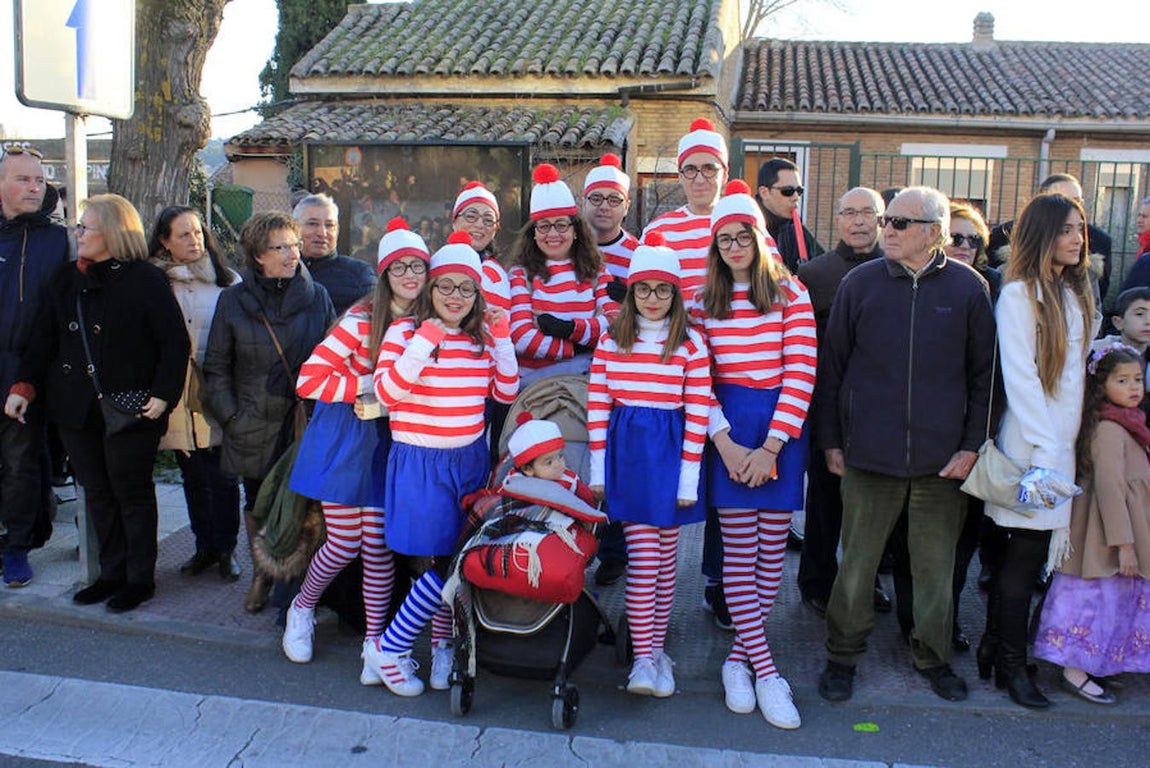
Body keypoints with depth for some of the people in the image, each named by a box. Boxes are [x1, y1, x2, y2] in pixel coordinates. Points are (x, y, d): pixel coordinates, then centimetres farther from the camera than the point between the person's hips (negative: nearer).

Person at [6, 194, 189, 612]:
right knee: (97, 495, 13)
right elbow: (44, 339, 14)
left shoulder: (146, 280, -7)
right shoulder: (65, 279, 11)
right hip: (76, 408, 6)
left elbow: (175, 343, -8)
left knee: (132, 493, 4)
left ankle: (140, 579, 17)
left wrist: (163, 394, -16)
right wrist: (24, 386, 3)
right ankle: (111, 574, 25)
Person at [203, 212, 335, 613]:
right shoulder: (234, 300, 1)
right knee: (257, 503, 15)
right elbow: (216, 366, 6)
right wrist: (230, 415, -1)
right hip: (254, 426, 1)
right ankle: (261, 573, 37)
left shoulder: (317, 297, 0)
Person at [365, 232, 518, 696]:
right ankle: (387, 650, 15)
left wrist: (502, 339, -1)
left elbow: (506, 394, 7)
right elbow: (386, 393, -17)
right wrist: (424, 342, -24)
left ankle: (445, 646, 28)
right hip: (420, 463, -5)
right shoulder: (405, 331, -6)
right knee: (438, 566, -4)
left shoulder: (481, 336, 8)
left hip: (470, 460, 5)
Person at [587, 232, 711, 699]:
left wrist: (689, 477, -7)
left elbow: (698, 414, -4)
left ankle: (656, 648, 22)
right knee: (642, 557, -3)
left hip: (670, 451, 0)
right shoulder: (611, 340, 3)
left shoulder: (691, 344, -2)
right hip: (626, 450, 0)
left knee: (665, 557, 8)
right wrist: (598, 469, 0)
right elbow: (597, 406, 3)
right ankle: (644, 656, 4)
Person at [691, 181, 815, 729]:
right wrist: (726, 443, -10)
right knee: (739, 550, -1)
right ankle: (764, 670, 7)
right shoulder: (704, 302, 6)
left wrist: (770, 446, -12)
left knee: (772, 548, 3)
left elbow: (801, 374, -5)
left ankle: (738, 656, 18)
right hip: (729, 429, 0)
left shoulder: (790, 294, 1)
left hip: (782, 427, 0)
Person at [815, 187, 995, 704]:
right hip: (869, 453, 0)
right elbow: (831, 366, 5)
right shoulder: (860, 283, 1)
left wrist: (972, 445, 1)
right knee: (857, 561, 7)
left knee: (936, 565, 12)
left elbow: (983, 374, 6)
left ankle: (933, 656, 32)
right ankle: (843, 655, 25)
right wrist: (831, 440, 3)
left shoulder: (969, 288, 1)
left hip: (942, 459, 1)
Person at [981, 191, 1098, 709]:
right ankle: (1011, 664, 10)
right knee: (1025, 553, -1)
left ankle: (995, 647, 21)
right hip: (1032, 444, -7)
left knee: (1024, 550, 10)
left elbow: (1077, 368, 17)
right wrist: (1044, 450, -16)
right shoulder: (1019, 294, -9)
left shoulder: (1076, 293, 14)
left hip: (1064, 442, 7)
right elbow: (1019, 375, -14)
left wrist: (1065, 444, 7)